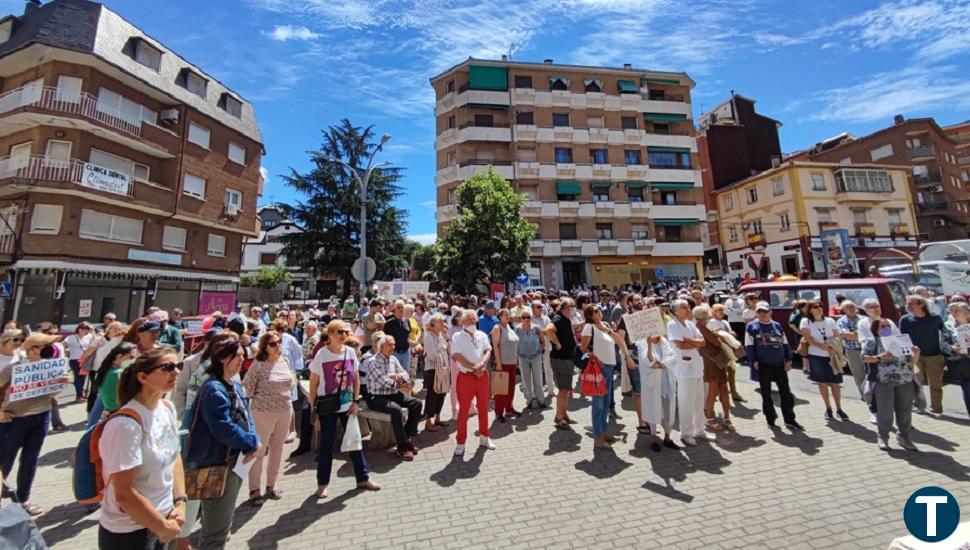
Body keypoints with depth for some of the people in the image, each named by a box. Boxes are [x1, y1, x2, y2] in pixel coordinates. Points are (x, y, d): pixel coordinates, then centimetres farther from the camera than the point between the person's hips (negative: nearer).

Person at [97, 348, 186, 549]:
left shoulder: (167, 408, -4)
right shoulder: (126, 424, -27)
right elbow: (124, 493, -22)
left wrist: (180, 501, -3)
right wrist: (164, 528, -12)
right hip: (129, 532, -6)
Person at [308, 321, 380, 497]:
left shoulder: (350, 352, -3)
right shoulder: (321, 355, -13)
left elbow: (356, 378, 5)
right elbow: (313, 384, -7)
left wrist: (356, 402, -1)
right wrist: (314, 410, -8)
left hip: (348, 406, 3)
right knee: (326, 445, 10)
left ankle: (363, 478, 24)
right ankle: (322, 484, 29)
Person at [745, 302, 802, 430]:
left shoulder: (777, 326, 9)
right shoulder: (751, 326, -4)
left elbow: (785, 344, 13)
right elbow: (749, 346, -6)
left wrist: (788, 359, 4)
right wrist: (754, 362, -12)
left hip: (780, 365, 4)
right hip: (763, 366, -3)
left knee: (786, 393, 7)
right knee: (766, 394, 7)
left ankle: (790, 420, 20)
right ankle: (770, 420, 20)